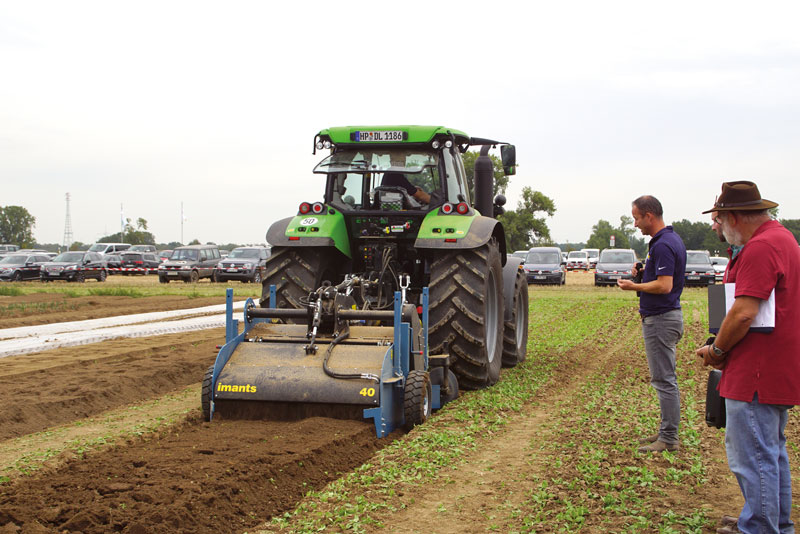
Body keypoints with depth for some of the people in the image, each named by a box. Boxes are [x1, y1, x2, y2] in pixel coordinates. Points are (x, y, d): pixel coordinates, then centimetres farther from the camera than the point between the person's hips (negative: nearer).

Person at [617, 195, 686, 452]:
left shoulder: (663, 245, -20)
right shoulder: (671, 239, 13)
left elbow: (664, 285, -26)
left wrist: (633, 286, -13)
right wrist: (644, 272, 8)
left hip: (660, 319, -11)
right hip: (665, 316, 11)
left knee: (664, 379, -5)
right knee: (665, 378, 16)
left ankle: (669, 439, 1)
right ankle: (667, 431, 25)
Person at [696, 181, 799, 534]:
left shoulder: (760, 247, -19)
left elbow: (744, 313, -26)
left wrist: (716, 350, -10)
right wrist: (724, 348, 13)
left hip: (756, 373, -11)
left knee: (752, 457, -3)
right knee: (771, 451, 20)